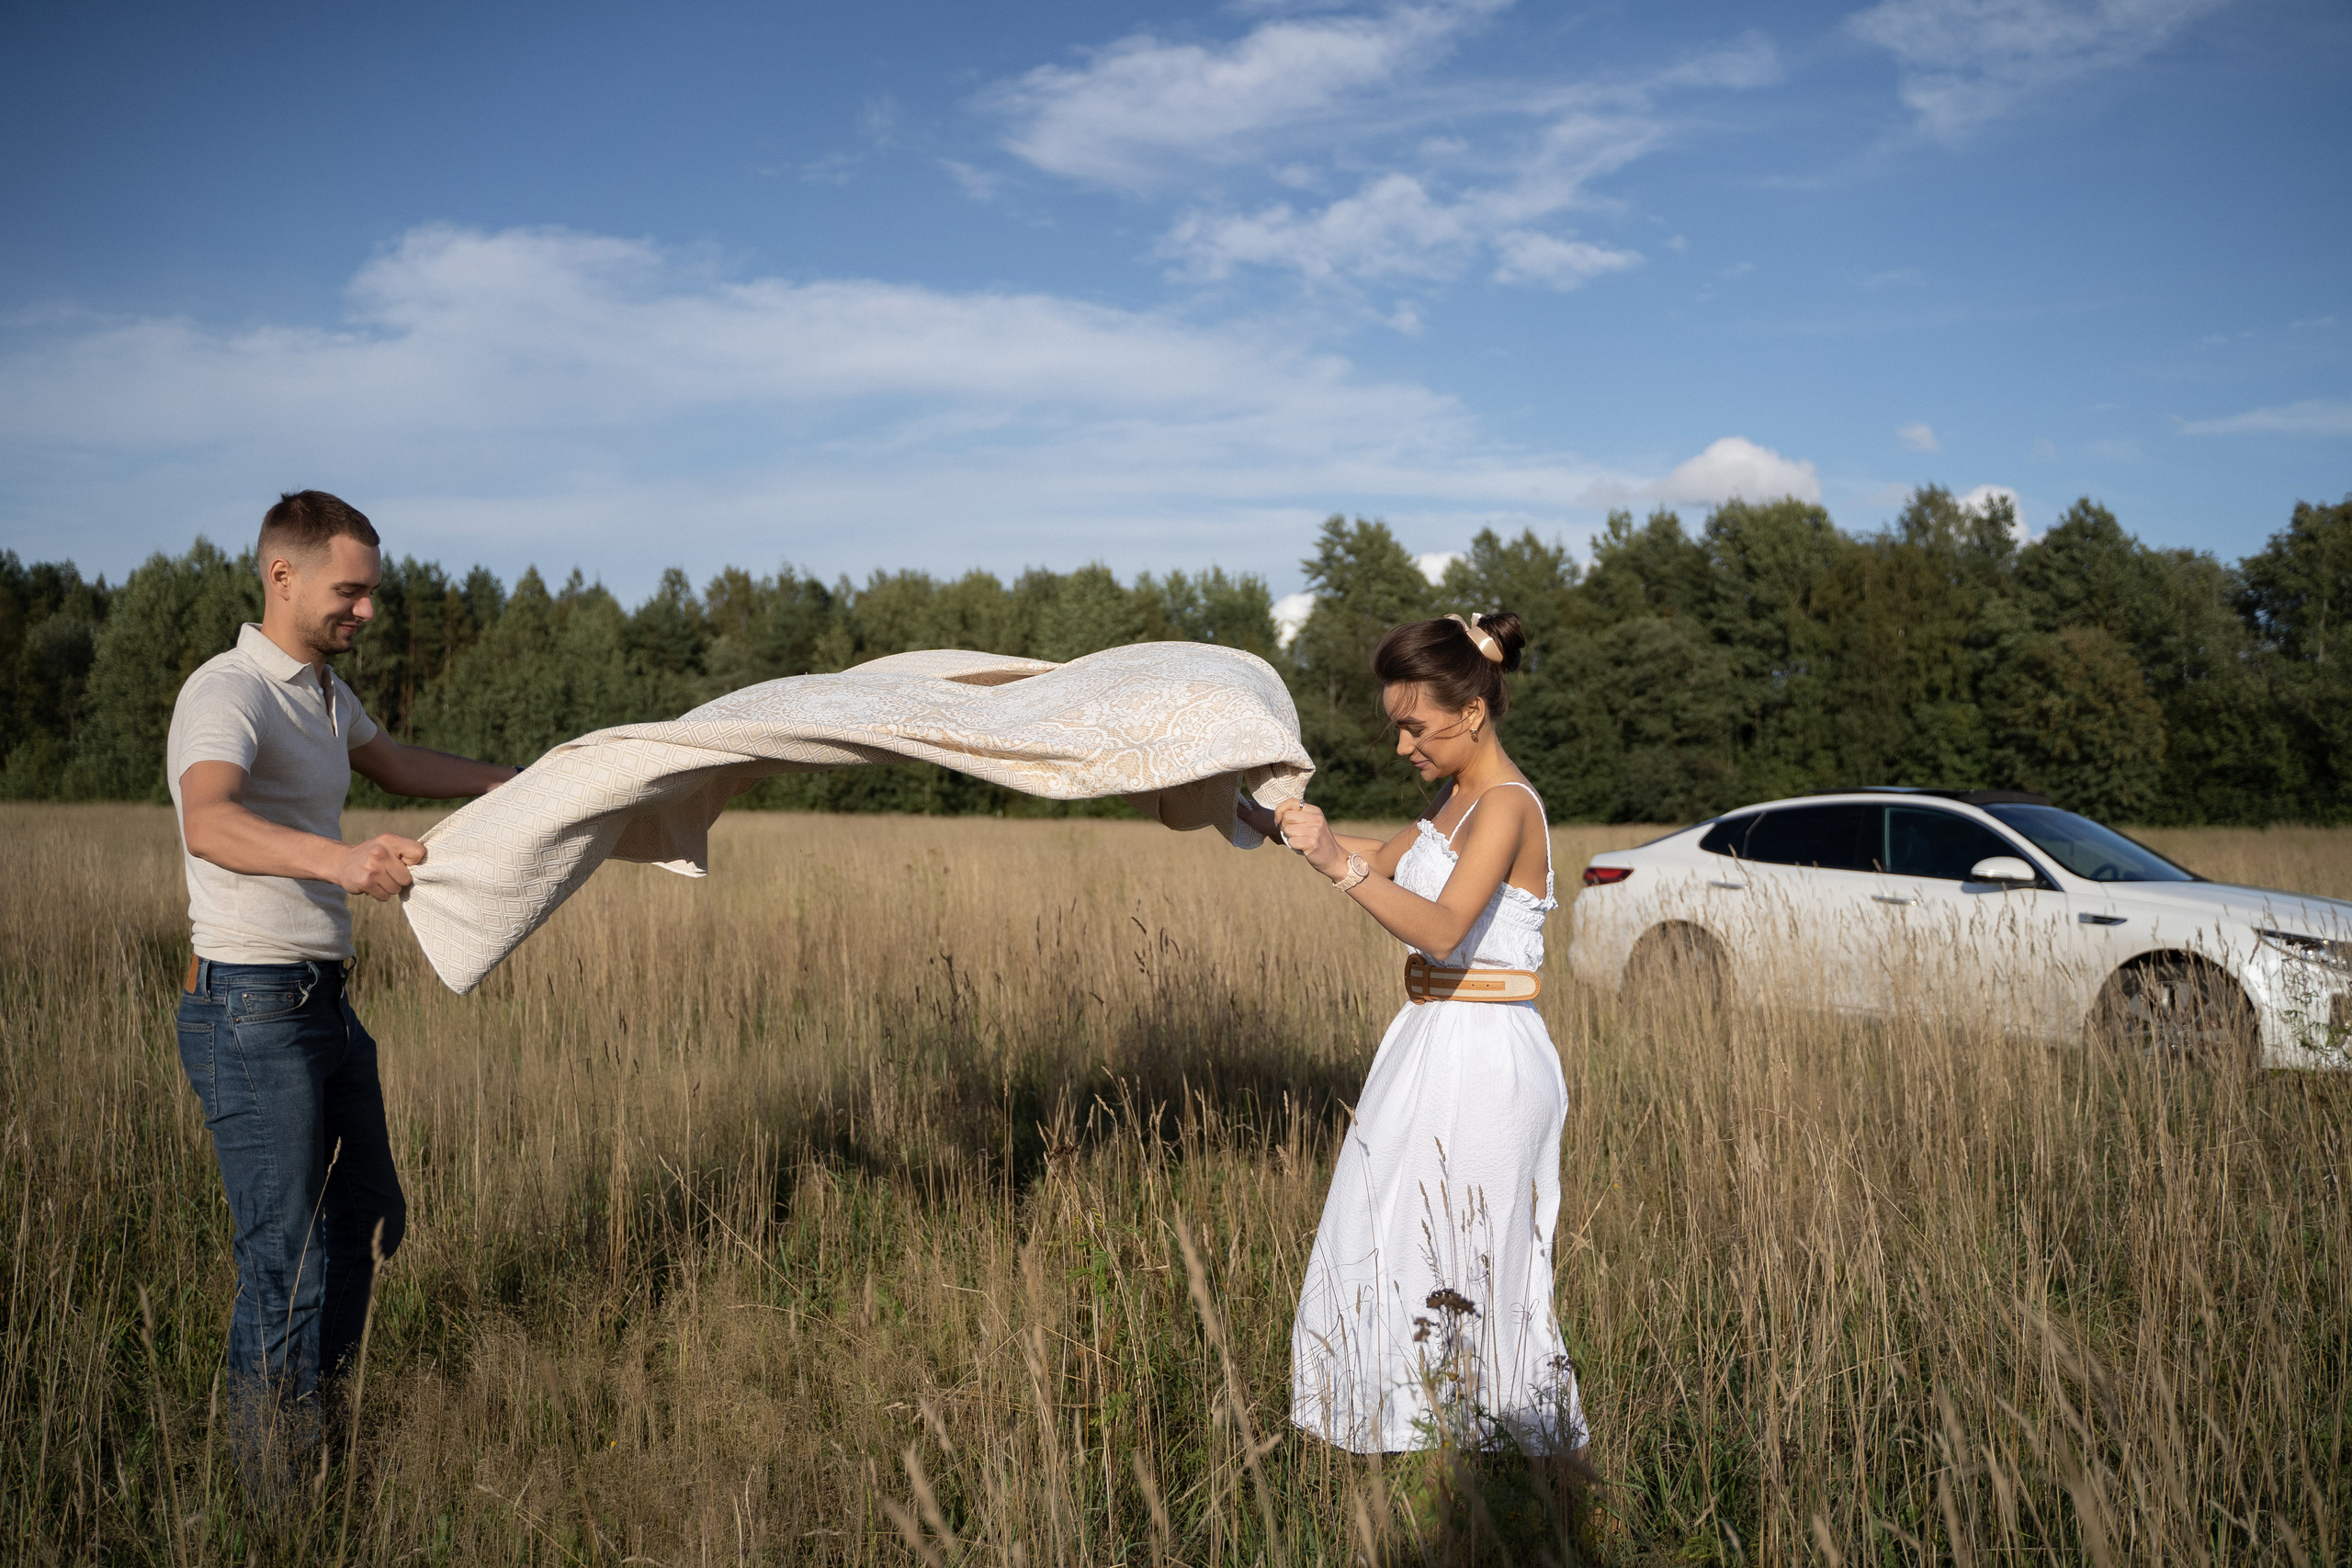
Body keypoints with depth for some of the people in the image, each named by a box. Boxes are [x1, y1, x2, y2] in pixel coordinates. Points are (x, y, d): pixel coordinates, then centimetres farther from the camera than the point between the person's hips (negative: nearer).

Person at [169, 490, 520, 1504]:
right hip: (252, 1013, -10)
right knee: (289, 1263, -6)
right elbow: (209, 824, -37)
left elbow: (393, 764, 35)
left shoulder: (323, 689, 14)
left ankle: (307, 1412, 38)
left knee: (370, 1219, 20)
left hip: (327, 1004, 10)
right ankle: (272, 1500, 9)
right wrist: (337, 860, -54)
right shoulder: (227, 692, -17)